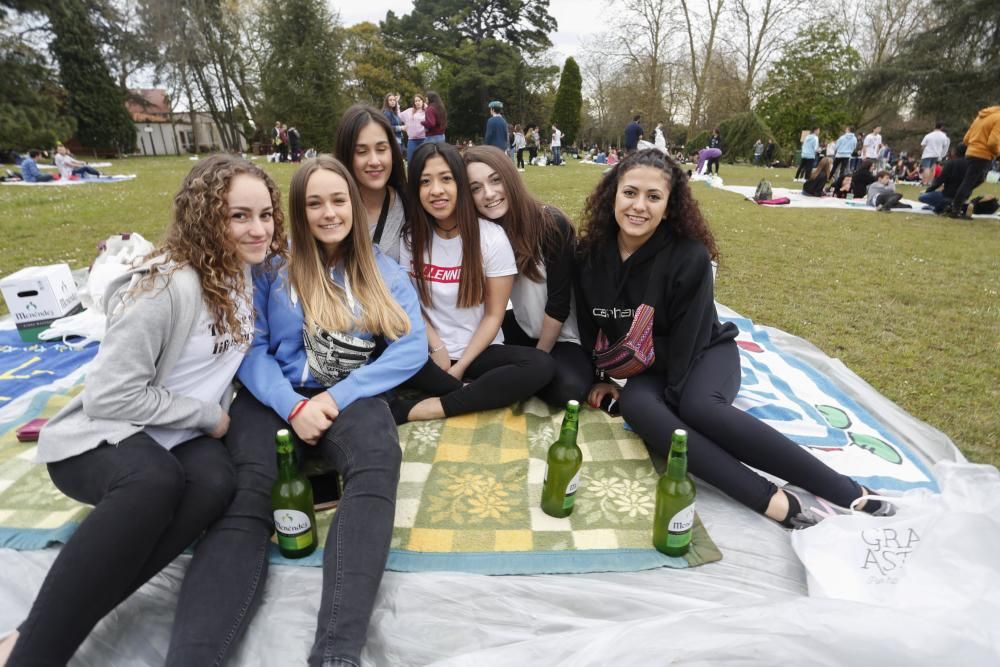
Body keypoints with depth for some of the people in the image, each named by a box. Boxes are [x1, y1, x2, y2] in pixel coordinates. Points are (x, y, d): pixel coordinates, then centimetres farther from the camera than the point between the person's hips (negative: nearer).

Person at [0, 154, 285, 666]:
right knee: (155, 482, -36)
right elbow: (109, 396, -21)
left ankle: (64, 612, -17)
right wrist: (208, 416, -14)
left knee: (215, 484, -26)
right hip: (100, 433, -6)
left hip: (178, 437, 6)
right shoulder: (169, 285, -23)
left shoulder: (245, 273, 1)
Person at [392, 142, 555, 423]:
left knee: (541, 365, -30)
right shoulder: (411, 236, -1)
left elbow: (494, 315, -8)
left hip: (478, 352, -1)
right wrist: (437, 349, -10)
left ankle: (426, 409, -28)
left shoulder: (492, 237, -10)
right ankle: (473, 395, -19)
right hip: (430, 351, 1)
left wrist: (460, 366, -12)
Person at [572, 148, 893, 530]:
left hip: (705, 354, -3)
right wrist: (598, 377, 1)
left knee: (699, 407, -37)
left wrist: (675, 395, -23)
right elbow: (589, 326, 4)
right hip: (649, 369, 3)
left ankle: (845, 491, -25)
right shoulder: (590, 255, -8)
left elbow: (688, 337, -18)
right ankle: (777, 503, -37)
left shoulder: (689, 256, -20)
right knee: (635, 404, -33)